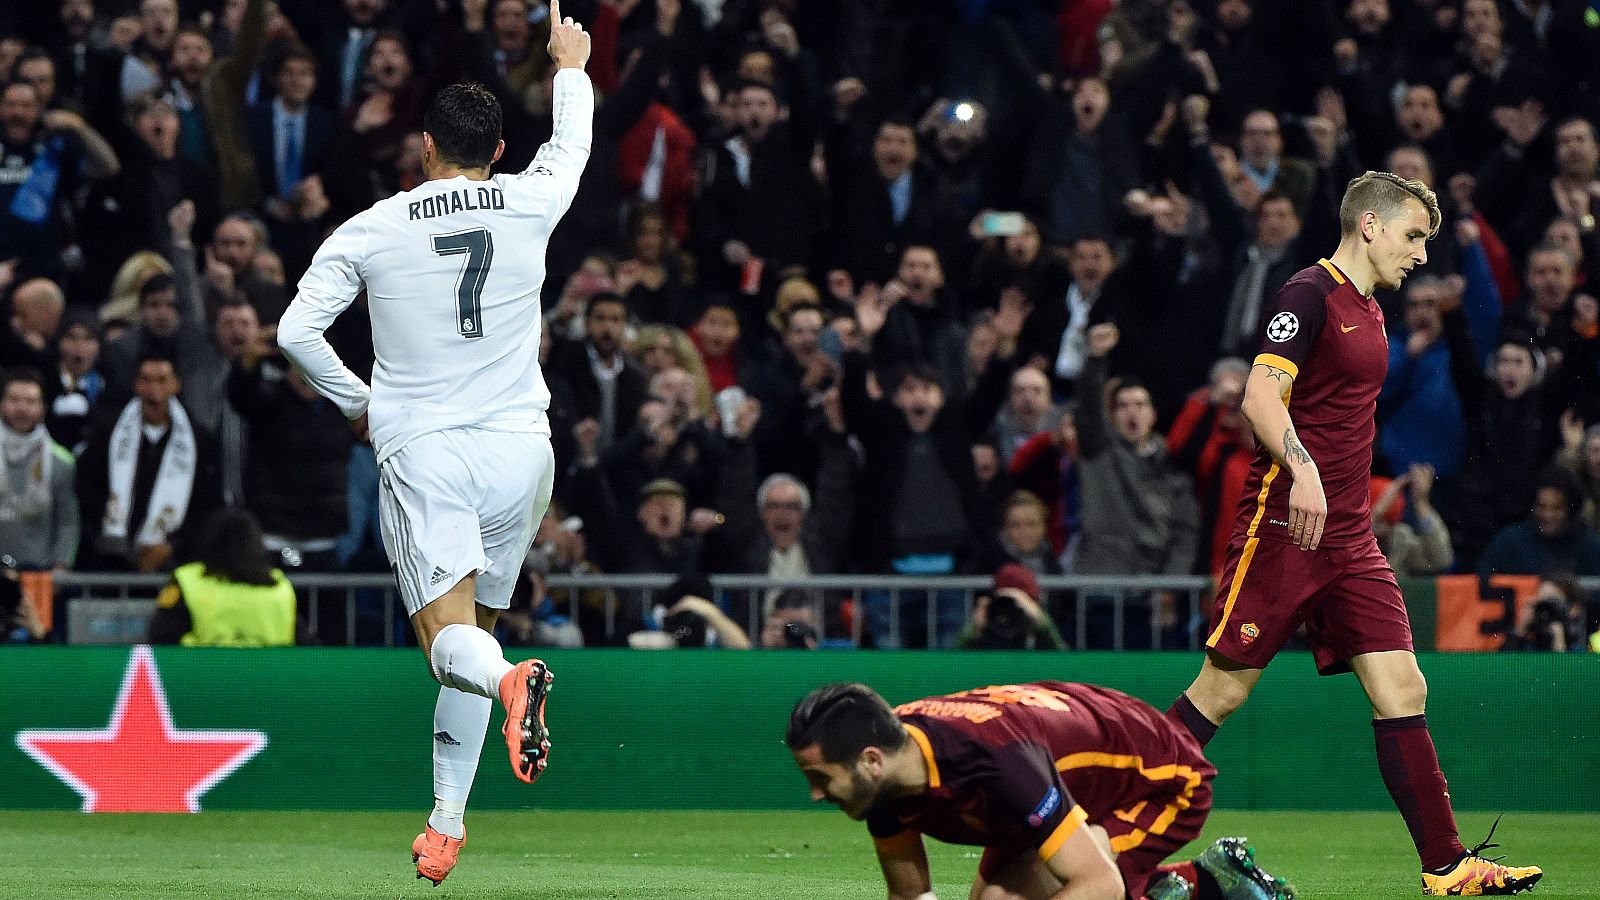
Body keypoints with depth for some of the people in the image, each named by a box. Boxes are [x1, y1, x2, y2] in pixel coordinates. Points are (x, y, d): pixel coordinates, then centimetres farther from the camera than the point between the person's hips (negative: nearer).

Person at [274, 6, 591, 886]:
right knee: (472, 620, 15)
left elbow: (296, 331, -1)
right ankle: (446, 824, 13)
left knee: (450, 637, -11)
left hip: (421, 449, -2)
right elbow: (573, 143, 26)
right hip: (517, 448, 2)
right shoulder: (529, 205, 4)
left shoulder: (370, 231, 1)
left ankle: (509, 679, -47)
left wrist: (359, 402, 14)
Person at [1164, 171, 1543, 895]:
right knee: (1223, 688, -5)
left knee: (1402, 689, -1)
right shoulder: (1309, 294, -8)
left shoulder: (1369, 312, 19)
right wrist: (1303, 470, -33)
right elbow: (1262, 396, -19)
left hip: (1349, 537, 8)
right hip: (1281, 527, -8)